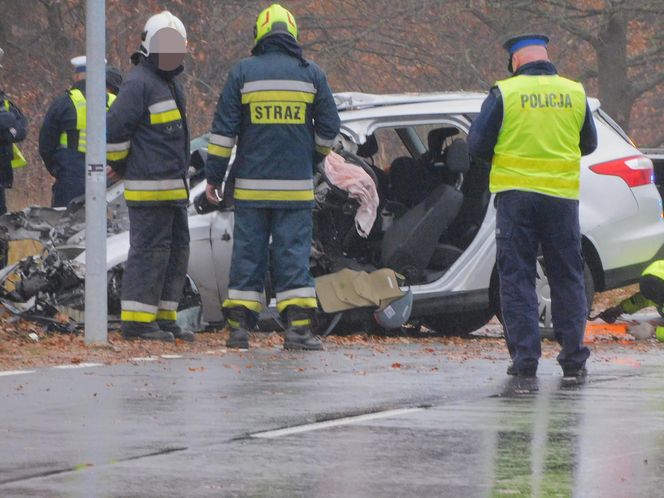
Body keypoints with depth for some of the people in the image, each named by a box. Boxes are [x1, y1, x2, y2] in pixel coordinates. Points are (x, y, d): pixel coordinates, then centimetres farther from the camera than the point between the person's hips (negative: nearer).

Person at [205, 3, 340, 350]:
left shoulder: (243, 72, 0)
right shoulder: (311, 74, 3)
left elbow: (223, 129, -2)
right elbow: (329, 127, 8)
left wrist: (213, 176, 3)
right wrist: (314, 157, 26)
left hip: (251, 185, 0)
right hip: (296, 187, 0)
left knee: (248, 252, 6)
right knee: (294, 253, 0)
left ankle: (239, 326, 4)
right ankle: (298, 327, -8)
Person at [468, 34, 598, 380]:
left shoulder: (504, 93, -6)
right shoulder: (575, 93, 3)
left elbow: (477, 144, -4)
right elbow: (589, 144, 14)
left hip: (516, 193, -2)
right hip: (563, 195, 2)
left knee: (517, 277, 4)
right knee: (567, 277, 11)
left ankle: (525, 356, -1)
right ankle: (573, 357, 10)